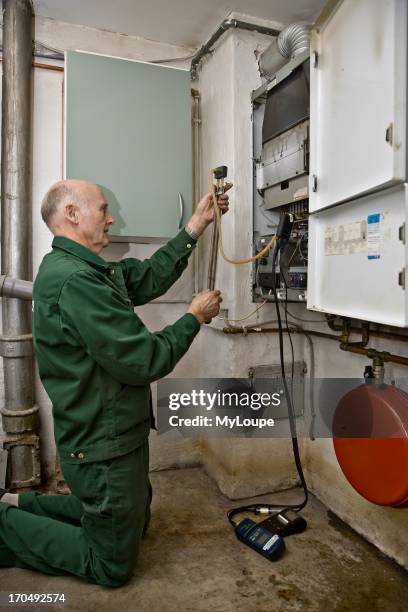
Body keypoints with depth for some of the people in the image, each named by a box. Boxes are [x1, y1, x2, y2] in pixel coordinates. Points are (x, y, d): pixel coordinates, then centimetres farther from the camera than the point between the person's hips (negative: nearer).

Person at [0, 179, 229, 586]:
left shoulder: (84, 270, 6)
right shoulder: (76, 281, -27)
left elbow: (149, 278, 7)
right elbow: (144, 362, -27)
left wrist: (196, 226, 7)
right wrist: (194, 318, -12)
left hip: (113, 437, 10)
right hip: (104, 451, -10)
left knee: (136, 521, 30)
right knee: (112, 567, 13)